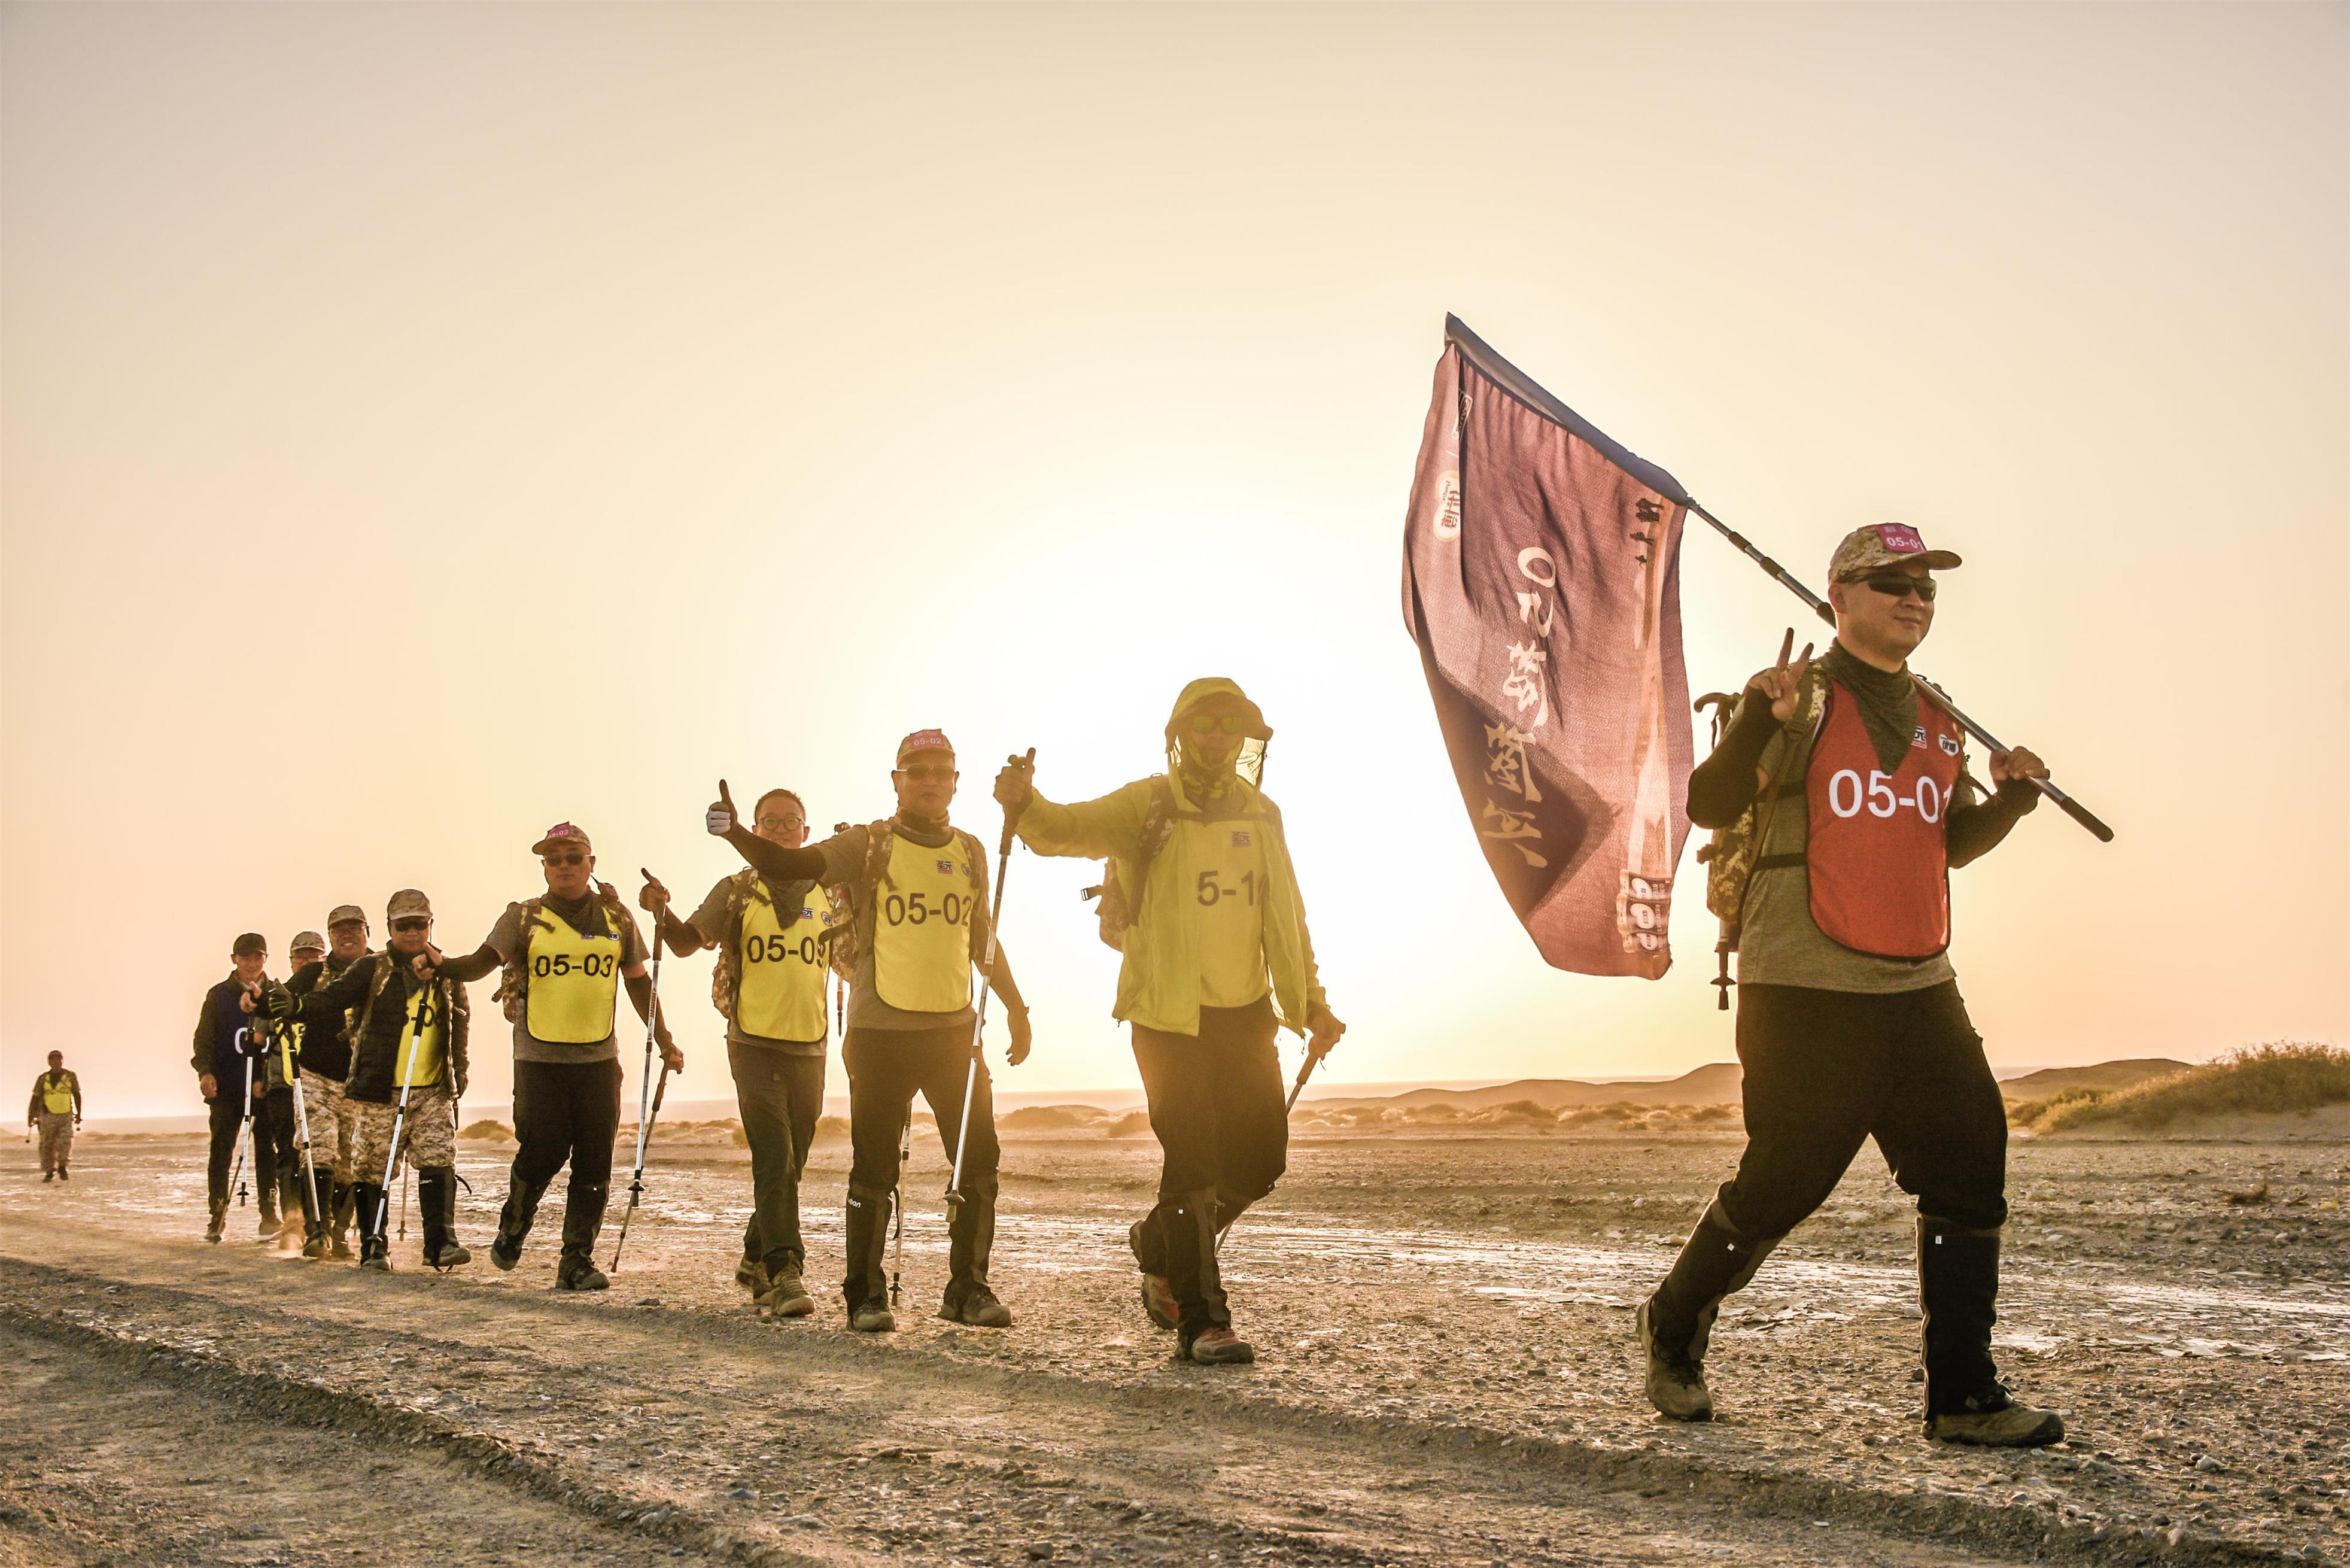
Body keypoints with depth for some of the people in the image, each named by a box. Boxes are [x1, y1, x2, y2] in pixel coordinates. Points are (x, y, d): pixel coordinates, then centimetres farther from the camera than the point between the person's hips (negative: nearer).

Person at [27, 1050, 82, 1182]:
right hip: (48, 1116, 0)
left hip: (66, 1116, 0)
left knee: (65, 1142, -13)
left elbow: (77, 1095, 10)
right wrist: (31, 1116, -1)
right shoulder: (43, 1079, 1)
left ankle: (62, 1167, 8)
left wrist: (79, 1114, 10)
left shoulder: (70, 1077, 2)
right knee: (47, 1145, 3)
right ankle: (49, 1172, 16)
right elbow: (36, 1098, 3)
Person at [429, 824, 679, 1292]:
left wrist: (664, 1040, 16)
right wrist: (442, 964, -33)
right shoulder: (524, 918, 1)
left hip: (599, 1059, 2)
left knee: (594, 1165, 0)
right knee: (542, 1154, -2)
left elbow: (638, 981, 16)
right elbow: (483, 961, -12)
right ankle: (513, 1226, 28)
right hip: (540, 1058, -2)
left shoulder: (616, 919, 9)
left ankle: (578, 1260, 9)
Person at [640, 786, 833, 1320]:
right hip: (755, 1043, -4)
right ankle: (784, 1275, -17)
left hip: (810, 1046, 4)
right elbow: (688, 942, 1)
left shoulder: (827, 896, 10)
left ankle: (756, 1263, 30)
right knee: (775, 1162, -15)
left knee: (789, 1165, 12)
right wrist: (661, 913, -18)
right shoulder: (736, 892, 2)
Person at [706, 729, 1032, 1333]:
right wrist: (735, 834, -31)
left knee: (979, 1161, 4)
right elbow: (791, 865, -14)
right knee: (874, 1171, 2)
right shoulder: (868, 846, -1)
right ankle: (866, 1295, 14)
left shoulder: (970, 852, 11)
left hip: (954, 1029, 4)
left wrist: (1015, 1007, 20)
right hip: (880, 1032, -4)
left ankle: (968, 1290, 17)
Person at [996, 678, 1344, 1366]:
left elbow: (1285, 917, 16)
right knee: (1193, 1162, -8)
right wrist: (1025, 804, -42)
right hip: (1168, 1017, -5)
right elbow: (1074, 827, -21)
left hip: (1245, 1013, 6)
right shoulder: (1148, 805, -6)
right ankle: (1201, 1322, 2)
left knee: (1260, 1158, 8)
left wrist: (1311, 1001, 14)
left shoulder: (1261, 815, 9)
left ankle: (1160, 1242, 32)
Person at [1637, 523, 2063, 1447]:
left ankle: (1962, 1395, 10)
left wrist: (2012, 797, 4)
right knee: (1783, 1182, -1)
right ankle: (1674, 1331, 23)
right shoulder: (1805, 699, -5)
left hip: (1920, 990, 7)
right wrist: (1757, 720, -32)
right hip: (1806, 991, -6)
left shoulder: (1934, 719, 16)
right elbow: (1710, 807, -15)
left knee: (1970, 1176, 1)